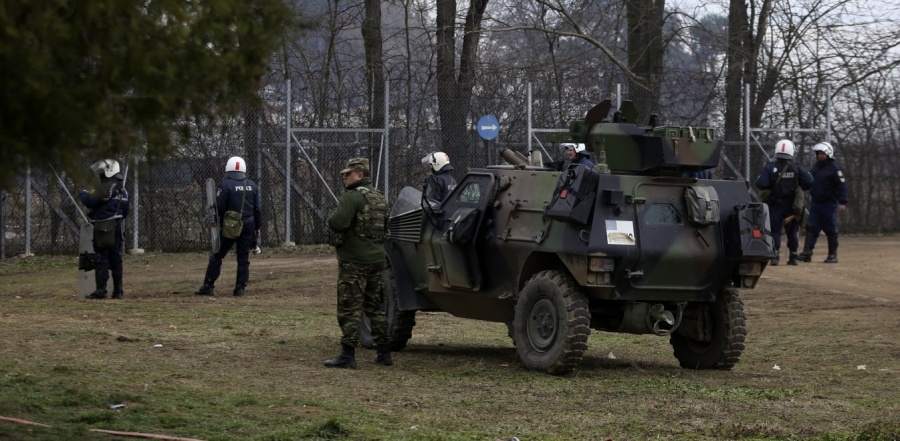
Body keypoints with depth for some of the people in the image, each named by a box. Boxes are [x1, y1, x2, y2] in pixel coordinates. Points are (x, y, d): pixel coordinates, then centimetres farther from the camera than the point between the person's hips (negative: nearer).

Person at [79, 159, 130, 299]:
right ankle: (118, 290, 9)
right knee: (116, 259, 9)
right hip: (117, 227, 8)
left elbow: (90, 201, -18)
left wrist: (82, 193, 0)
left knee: (101, 259, -7)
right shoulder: (122, 189, 15)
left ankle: (101, 290, -9)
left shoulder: (105, 187, -13)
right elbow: (125, 211, 19)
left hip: (104, 228, -8)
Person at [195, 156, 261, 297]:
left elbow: (219, 207, -12)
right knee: (243, 257, 9)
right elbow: (257, 209, 8)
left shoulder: (226, 184, -9)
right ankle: (240, 288, 6)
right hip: (248, 225, 4)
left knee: (217, 256, 3)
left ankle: (208, 286, 2)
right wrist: (257, 227, 16)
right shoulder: (252, 185, 6)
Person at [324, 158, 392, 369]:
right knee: (376, 307, 15)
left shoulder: (353, 196, -14)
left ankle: (348, 355, -8)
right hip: (377, 259, 8)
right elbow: (385, 227, 24)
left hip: (354, 261, -8)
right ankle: (384, 353, 17)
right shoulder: (379, 198, 15)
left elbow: (338, 223, -25)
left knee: (349, 309, -6)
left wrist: (331, 219, -5)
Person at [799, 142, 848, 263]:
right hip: (815, 202, 6)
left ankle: (833, 255, 11)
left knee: (831, 230, 3)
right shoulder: (815, 167, 12)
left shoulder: (834, 168, -8)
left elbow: (842, 185, -12)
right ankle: (807, 253, -7)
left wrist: (842, 202, -18)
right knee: (812, 228, -2)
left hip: (829, 203, -6)